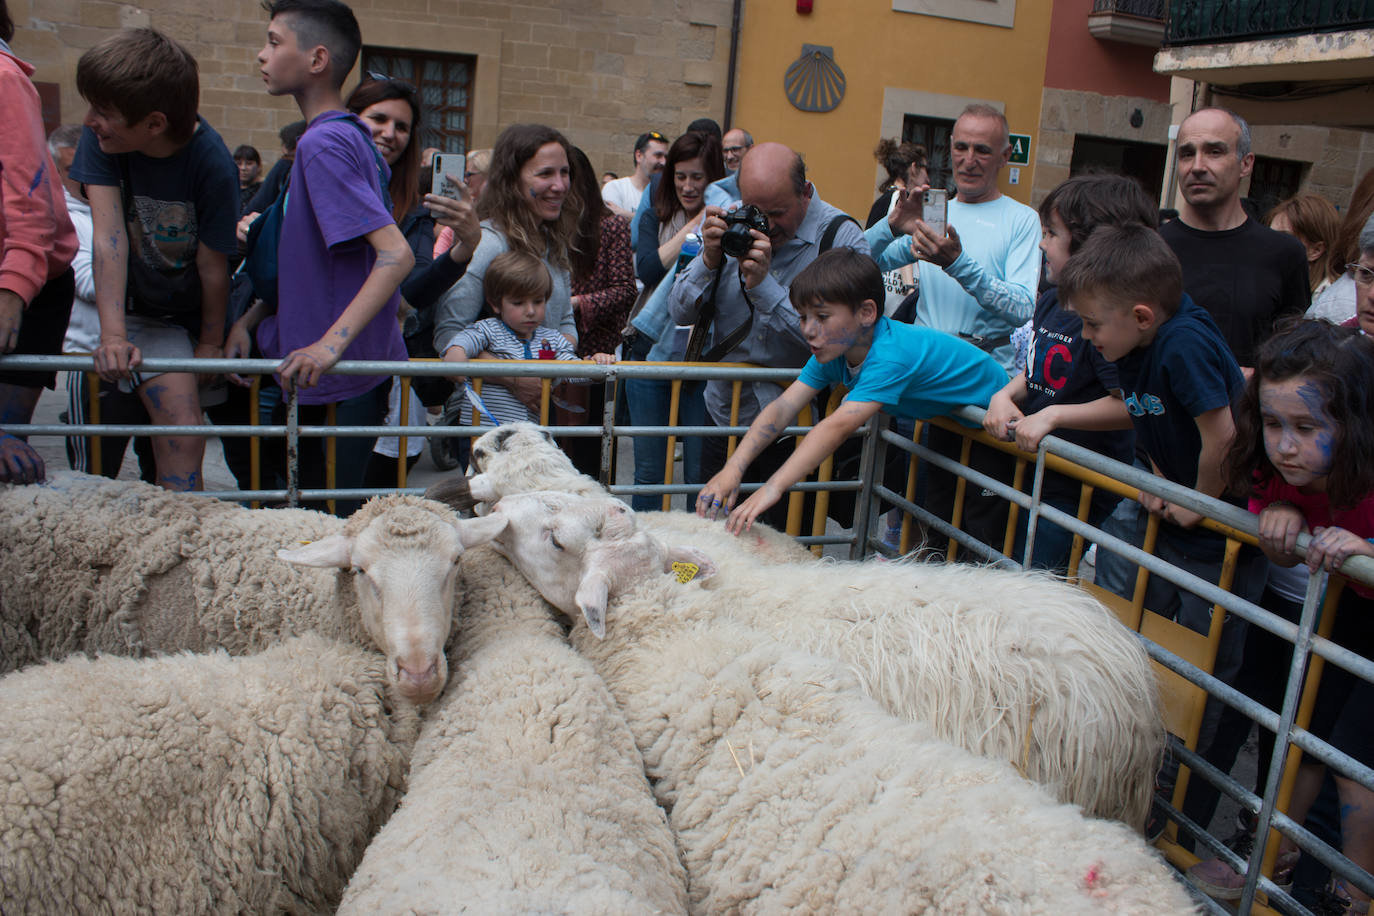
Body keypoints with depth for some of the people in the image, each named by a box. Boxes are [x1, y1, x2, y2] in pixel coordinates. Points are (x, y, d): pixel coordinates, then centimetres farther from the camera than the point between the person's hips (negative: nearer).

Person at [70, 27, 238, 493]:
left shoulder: (212, 163, -26)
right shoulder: (102, 138, -18)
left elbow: (213, 266, -17)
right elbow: (108, 237, -25)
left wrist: (211, 345, -8)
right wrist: (113, 335, -33)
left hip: (196, 310, 0)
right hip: (141, 312, 0)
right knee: (183, 431, -15)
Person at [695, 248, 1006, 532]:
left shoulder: (890, 355, -39)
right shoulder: (834, 348, -14)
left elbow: (838, 426, -48)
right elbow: (784, 407, -20)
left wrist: (773, 488, -54)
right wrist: (733, 468, -33)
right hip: (939, 422, 7)